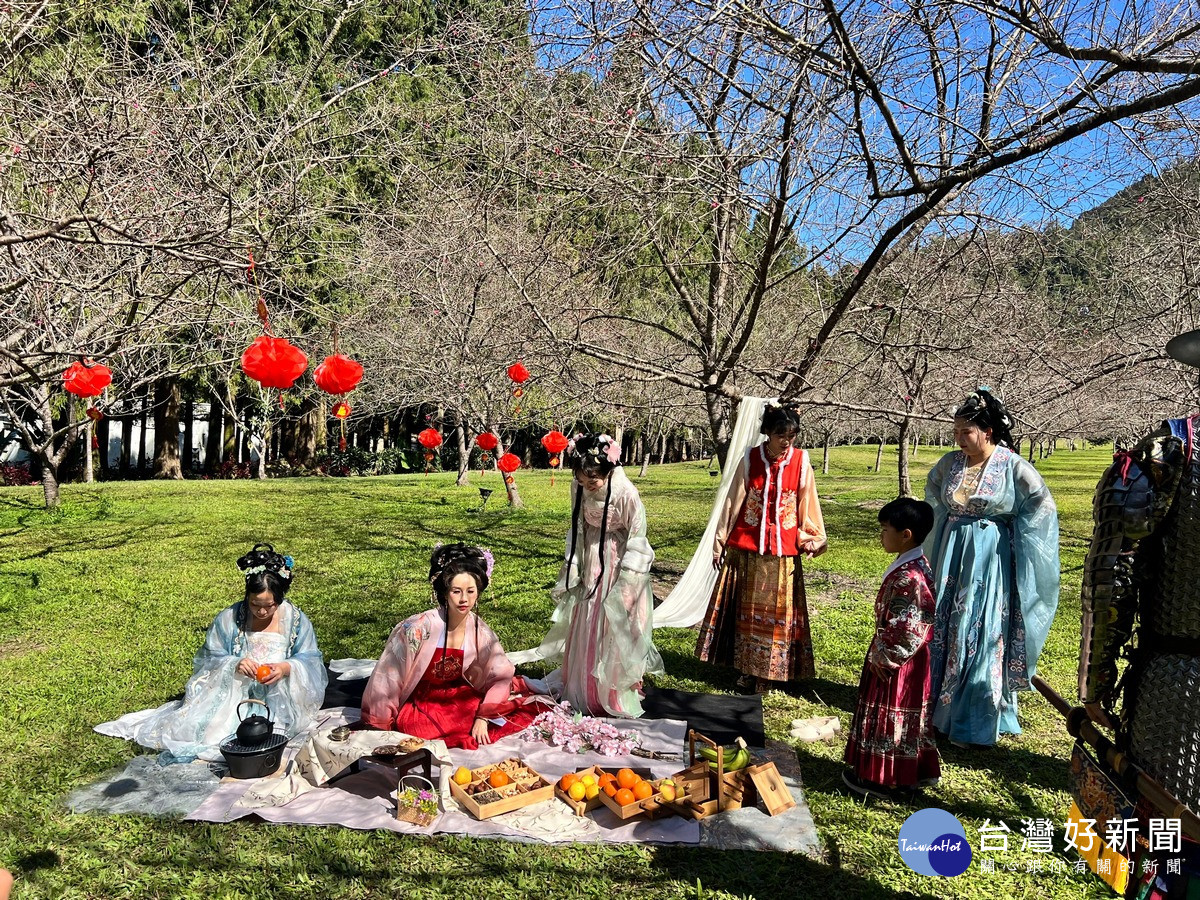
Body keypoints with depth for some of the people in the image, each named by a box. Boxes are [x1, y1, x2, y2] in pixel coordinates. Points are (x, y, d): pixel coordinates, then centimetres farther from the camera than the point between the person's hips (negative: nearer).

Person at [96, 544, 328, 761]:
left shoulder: (297, 620, -4)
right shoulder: (228, 619, -2)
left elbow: (311, 661, -1)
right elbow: (210, 658, 3)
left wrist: (286, 668, -22)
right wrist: (234, 664, -20)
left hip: (279, 696, -1)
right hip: (233, 692, 1)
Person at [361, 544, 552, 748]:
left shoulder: (480, 632, -11)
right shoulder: (419, 628, -23)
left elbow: (500, 677, -6)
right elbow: (389, 677, -16)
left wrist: (483, 718, -18)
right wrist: (380, 725, -10)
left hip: (461, 701, 2)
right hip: (420, 706, -2)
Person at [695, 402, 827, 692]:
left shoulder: (801, 461, -3)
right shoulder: (750, 459, -3)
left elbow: (807, 505, 3)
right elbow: (734, 501, 0)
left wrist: (812, 538, 3)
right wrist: (720, 539, 0)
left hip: (783, 551, 0)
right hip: (745, 548, 1)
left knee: (776, 611, 7)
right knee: (744, 608, 9)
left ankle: (767, 672, 19)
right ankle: (746, 668, 23)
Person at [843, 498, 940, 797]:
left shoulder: (908, 577, -28)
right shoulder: (915, 565, 4)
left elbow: (907, 630, -27)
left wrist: (885, 657, -17)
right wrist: (883, 651, 14)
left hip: (897, 661, -10)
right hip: (905, 658, 10)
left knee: (889, 715, 5)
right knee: (907, 716, 20)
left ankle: (878, 777, 19)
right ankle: (919, 771, 33)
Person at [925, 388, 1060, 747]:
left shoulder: (1011, 466, -14)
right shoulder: (951, 462, 0)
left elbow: (1042, 504, -3)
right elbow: (933, 487, 21)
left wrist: (1016, 538, -3)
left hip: (989, 559, -5)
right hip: (952, 554, 5)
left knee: (981, 635, 1)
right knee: (946, 629, 12)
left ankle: (975, 721, 13)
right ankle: (943, 704, 27)